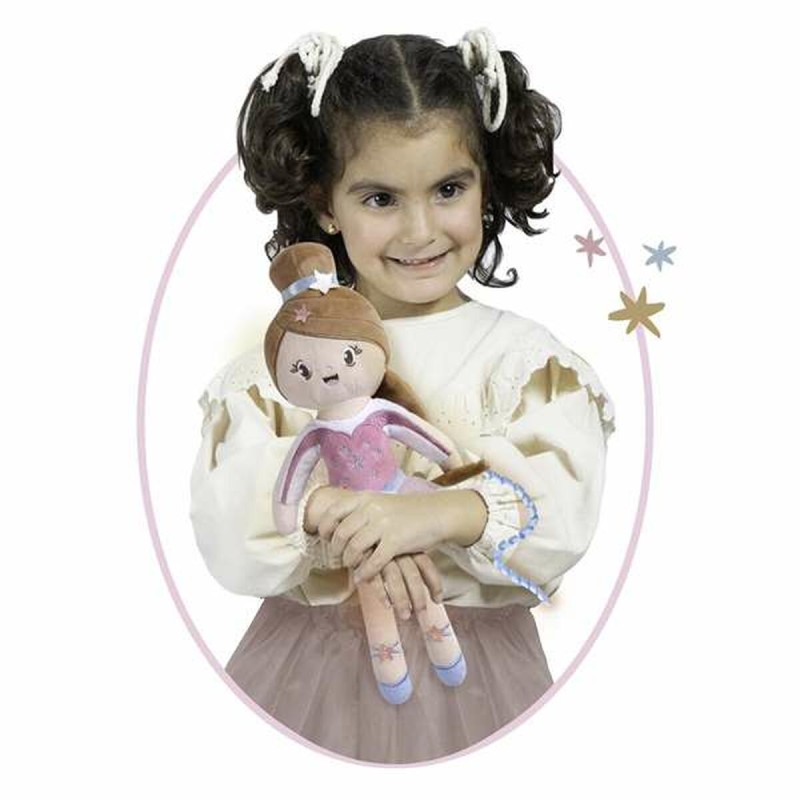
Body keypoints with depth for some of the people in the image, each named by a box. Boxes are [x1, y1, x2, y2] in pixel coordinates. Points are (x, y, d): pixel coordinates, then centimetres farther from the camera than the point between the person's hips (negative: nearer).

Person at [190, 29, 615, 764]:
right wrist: (322, 508, -29)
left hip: (475, 667, 0)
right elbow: (227, 544, -10)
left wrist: (443, 513, -35)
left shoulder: (527, 357, -6)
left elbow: (565, 524, -18)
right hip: (312, 666, 1)